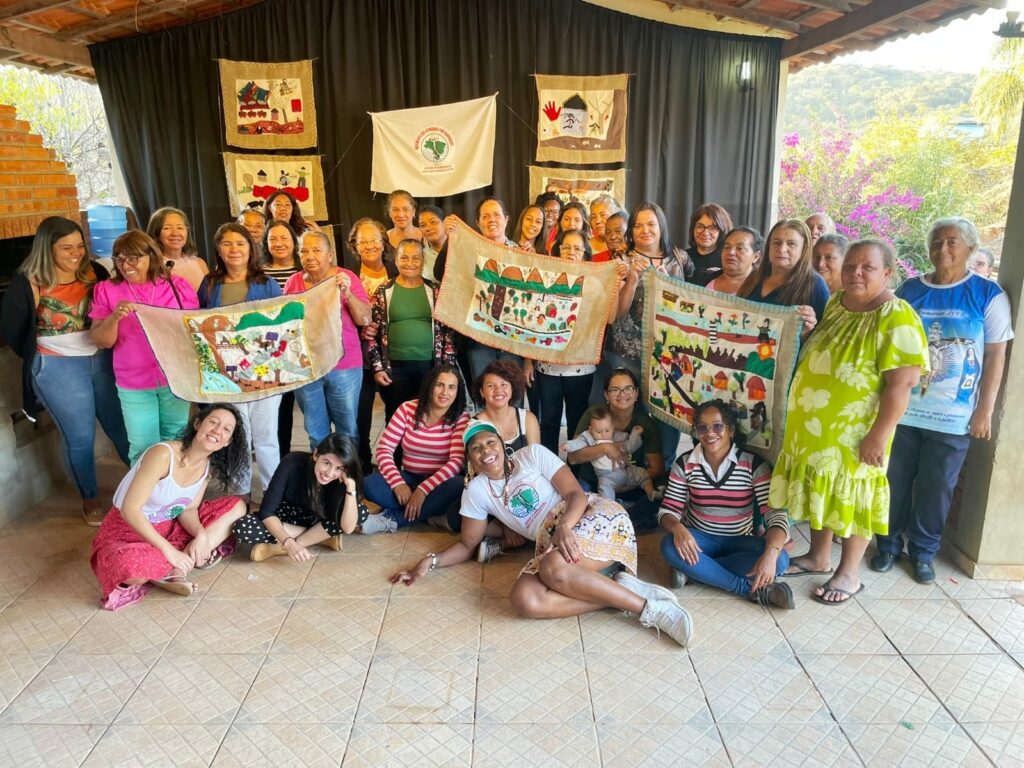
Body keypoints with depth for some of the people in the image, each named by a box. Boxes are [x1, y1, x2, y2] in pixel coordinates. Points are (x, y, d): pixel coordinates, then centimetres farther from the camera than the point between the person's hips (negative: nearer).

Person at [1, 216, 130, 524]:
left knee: (122, 427, 12)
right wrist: (40, 359, 6)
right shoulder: (27, 284, -11)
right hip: (58, 369, -3)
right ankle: (90, 500, 24)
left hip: (103, 360, 3)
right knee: (80, 437, 6)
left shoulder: (94, 272, -3)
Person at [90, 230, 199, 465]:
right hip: (134, 385, 0)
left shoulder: (178, 285, -3)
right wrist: (114, 317, -25)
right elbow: (101, 341, -5)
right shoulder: (106, 290, -3)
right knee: (143, 449, 8)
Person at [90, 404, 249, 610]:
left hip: (169, 526, 8)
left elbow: (189, 509, -1)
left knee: (236, 506, -4)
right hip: (128, 529, -8)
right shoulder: (163, 454, -28)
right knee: (131, 568, -41)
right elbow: (130, 510, -28)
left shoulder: (210, 466, -6)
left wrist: (202, 534, -22)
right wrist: (168, 550, -30)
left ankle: (172, 569, -16)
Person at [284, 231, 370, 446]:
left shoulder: (346, 277, -5)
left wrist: (347, 293, -22)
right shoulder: (294, 282, 1)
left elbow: (365, 319, -10)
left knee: (348, 431, 7)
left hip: (344, 368, -2)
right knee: (315, 432, 15)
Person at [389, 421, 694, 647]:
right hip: (550, 543, 4)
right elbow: (467, 545, 21)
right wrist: (430, 561, 5)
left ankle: (649, 607, -25)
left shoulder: (532, 454, 5)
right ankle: (622, 590, -24)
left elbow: (577, 494, -4)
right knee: (524, 600, -28)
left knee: (555, 569, -37)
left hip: (596, 517, -4)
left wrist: (565, 527, -25)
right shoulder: (476, 491, 13)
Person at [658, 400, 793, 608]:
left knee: (780, 560, -29)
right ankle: (752, 589, -27)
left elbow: (776, 515, -19)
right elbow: (668, 510, -6)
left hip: (740, 542, 0)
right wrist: (677, 528, -32)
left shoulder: (754, 464, -12)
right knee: (670, 546, -32)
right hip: (698, 539, 0)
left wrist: (770, 553, -39)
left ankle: (693, 569, -23)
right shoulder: (684, 464, -6)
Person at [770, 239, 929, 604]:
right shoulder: (835, 303, 5)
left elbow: (900, 385, -22)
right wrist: (805, 330, 3)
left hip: (853, 430, -7)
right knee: (820, 489, 18)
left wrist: (879, 435, -22)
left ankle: (849, 573, 24)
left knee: (851, 496, 7)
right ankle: (818, 557, 35)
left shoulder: (897, 319, -19)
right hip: (814, 423, 7)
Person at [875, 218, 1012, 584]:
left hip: (953, 416, -1)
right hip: (901, 409, 2)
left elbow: (995, 355, -1)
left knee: (936, 489, 8)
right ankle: (888, 544, 26)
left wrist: (985, 411, -5)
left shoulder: (988, 294, -2)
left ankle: (923, 551, 26)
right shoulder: (909, 290, 4)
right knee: (894, 482, 9)